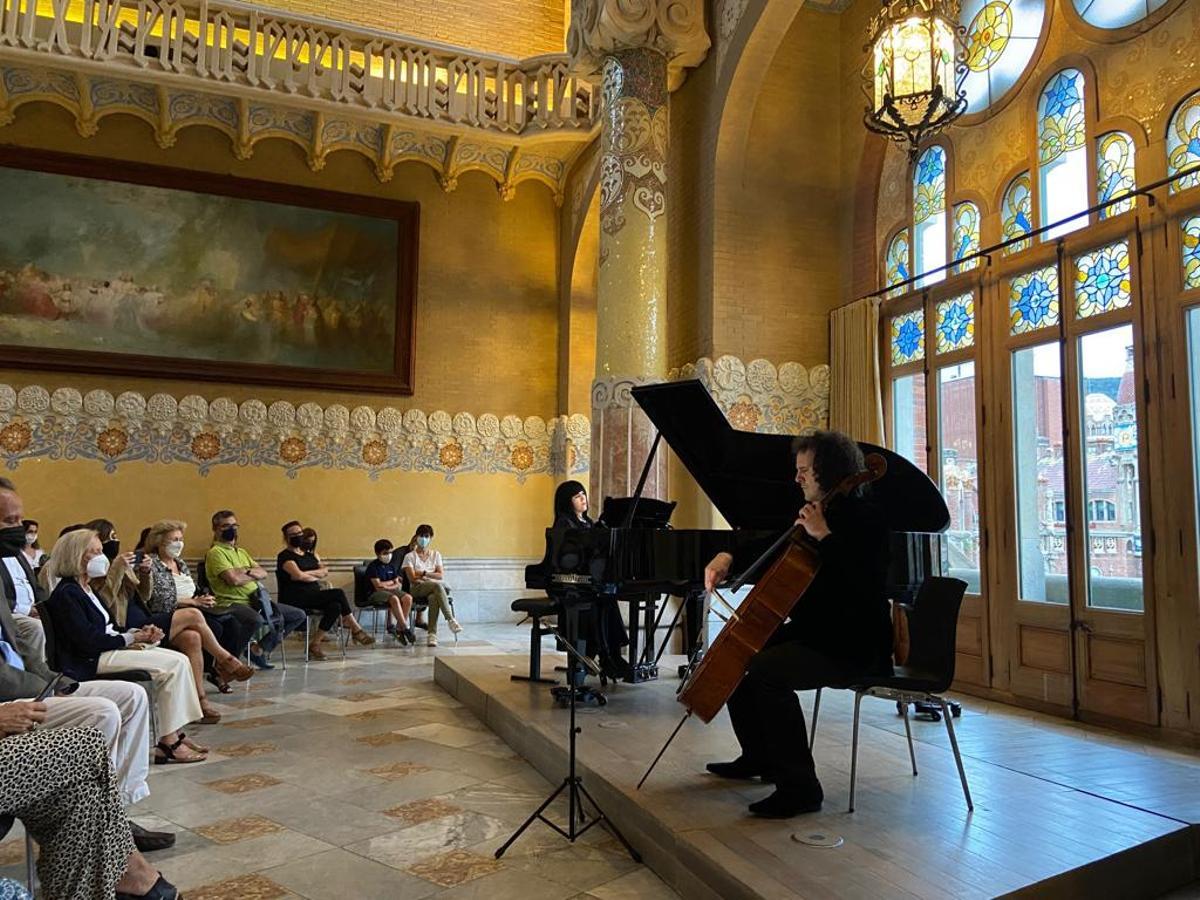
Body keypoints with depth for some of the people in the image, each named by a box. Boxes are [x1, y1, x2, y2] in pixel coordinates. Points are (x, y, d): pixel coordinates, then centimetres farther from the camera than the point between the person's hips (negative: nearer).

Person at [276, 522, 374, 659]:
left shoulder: (311, 554, 21)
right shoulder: (285, 556, -1)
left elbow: (325, 572, 9)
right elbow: (299, 575, -17)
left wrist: (306, 573, -6)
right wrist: (316, 576, -1)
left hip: (313, 595, 7)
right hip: (294, 599, -7)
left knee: (335, 606, -24)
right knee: (338, 593, -23)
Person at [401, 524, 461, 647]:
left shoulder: (435, 555, 18)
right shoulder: (410, 556, 9)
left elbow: (441, 576, 5)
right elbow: (413, 578, -4)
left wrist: (424, 573, -5)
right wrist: (432, 576, -5)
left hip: (433, 590, 3)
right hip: (417, 589, -2)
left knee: (433, 598, -37)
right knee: (437, 585, -37)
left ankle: (432, 634, -45)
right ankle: (451, 620, -43)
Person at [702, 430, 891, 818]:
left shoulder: (864, 517, -16)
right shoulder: (817, 514, 11)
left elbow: (866, 583, -30)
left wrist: (823, 536, -29)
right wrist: (729, 557, 4)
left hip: (850, 645, -10)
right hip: (810, 631, 10)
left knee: (765, 671, -30)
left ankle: (800, 787, -18)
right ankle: (758, 757, 28)